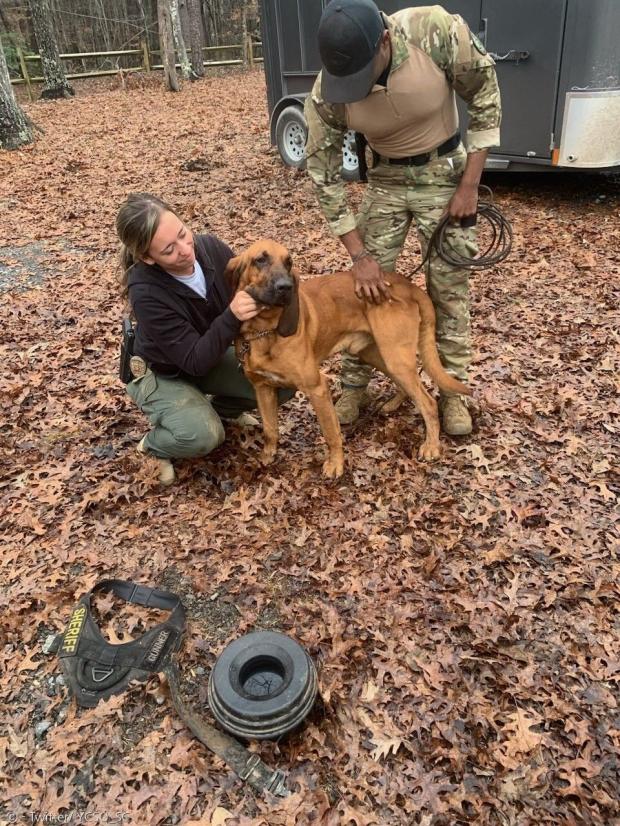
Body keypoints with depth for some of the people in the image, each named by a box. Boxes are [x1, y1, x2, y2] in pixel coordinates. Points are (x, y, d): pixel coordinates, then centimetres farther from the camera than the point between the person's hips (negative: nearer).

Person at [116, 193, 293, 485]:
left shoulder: (212, 248, -22)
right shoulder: (146, 294, -36)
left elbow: (249, 289, -4)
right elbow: (195, 362, -34)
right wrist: (232, 318, -46)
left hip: (209, 354, 6)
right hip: (161, 373, -5)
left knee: (283, 383, -9)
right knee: (203, 436, -31)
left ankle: (219, 409, 18)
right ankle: (153, 443, 4)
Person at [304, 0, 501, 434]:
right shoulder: (327, 96, -23)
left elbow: (484, 95, -13)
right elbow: (324, 174, -14)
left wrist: (470, 184, -15)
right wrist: (358, 254, -18)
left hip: (444, 173, -1)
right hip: (385, 180, 1)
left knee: (449, 288, 2)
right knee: (367, 286, 0)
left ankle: (452, 391, 18)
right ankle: (354, 386, 17)